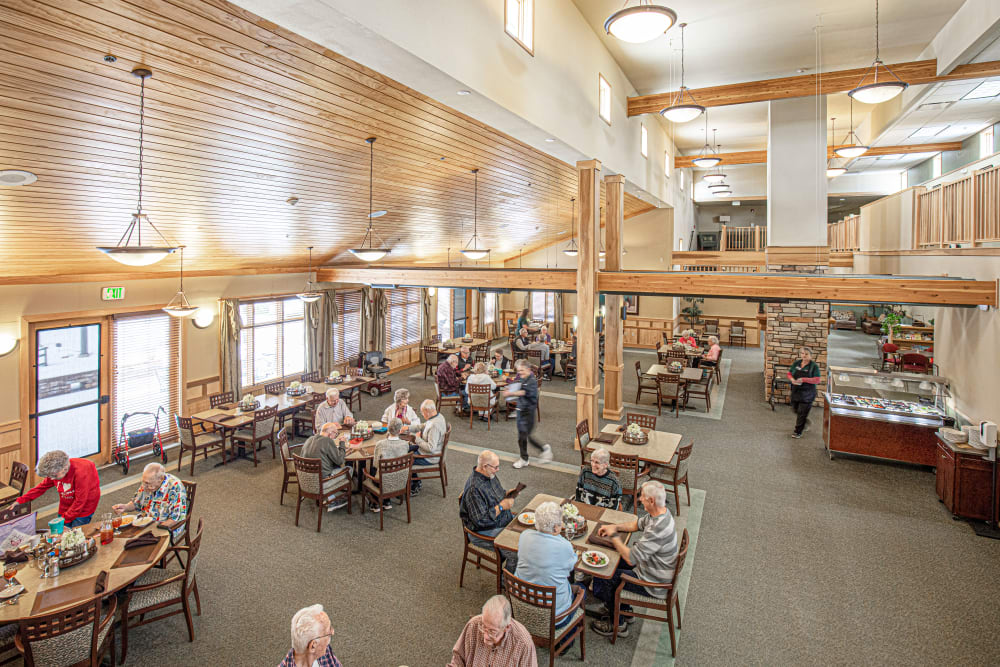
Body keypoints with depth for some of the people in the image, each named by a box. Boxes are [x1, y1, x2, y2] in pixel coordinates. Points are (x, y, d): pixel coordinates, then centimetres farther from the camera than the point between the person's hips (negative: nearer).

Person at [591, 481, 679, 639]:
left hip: (653, 583, -9)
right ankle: (625, 610, 30)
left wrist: (614, 536, -18)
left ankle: (618, 624, 18)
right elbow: (637, 524, 12)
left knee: (602, 577, -2)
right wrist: (615, 527, -2)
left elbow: (631, 559, -32)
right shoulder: (661, 512, -6)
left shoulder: (657, 530, -36)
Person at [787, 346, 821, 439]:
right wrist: (792, 379, -11)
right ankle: (805, 422, 43)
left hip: (807, 394, -5)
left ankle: (798, 432, 11)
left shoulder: (814, 366, -10)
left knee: (802, 412, -1)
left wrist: (804, 379, -25)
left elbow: (817, 380, -15)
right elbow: (789, 373, 10)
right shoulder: (796, 363, 3)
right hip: (796, 392, 5)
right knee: (795, 409, 16)